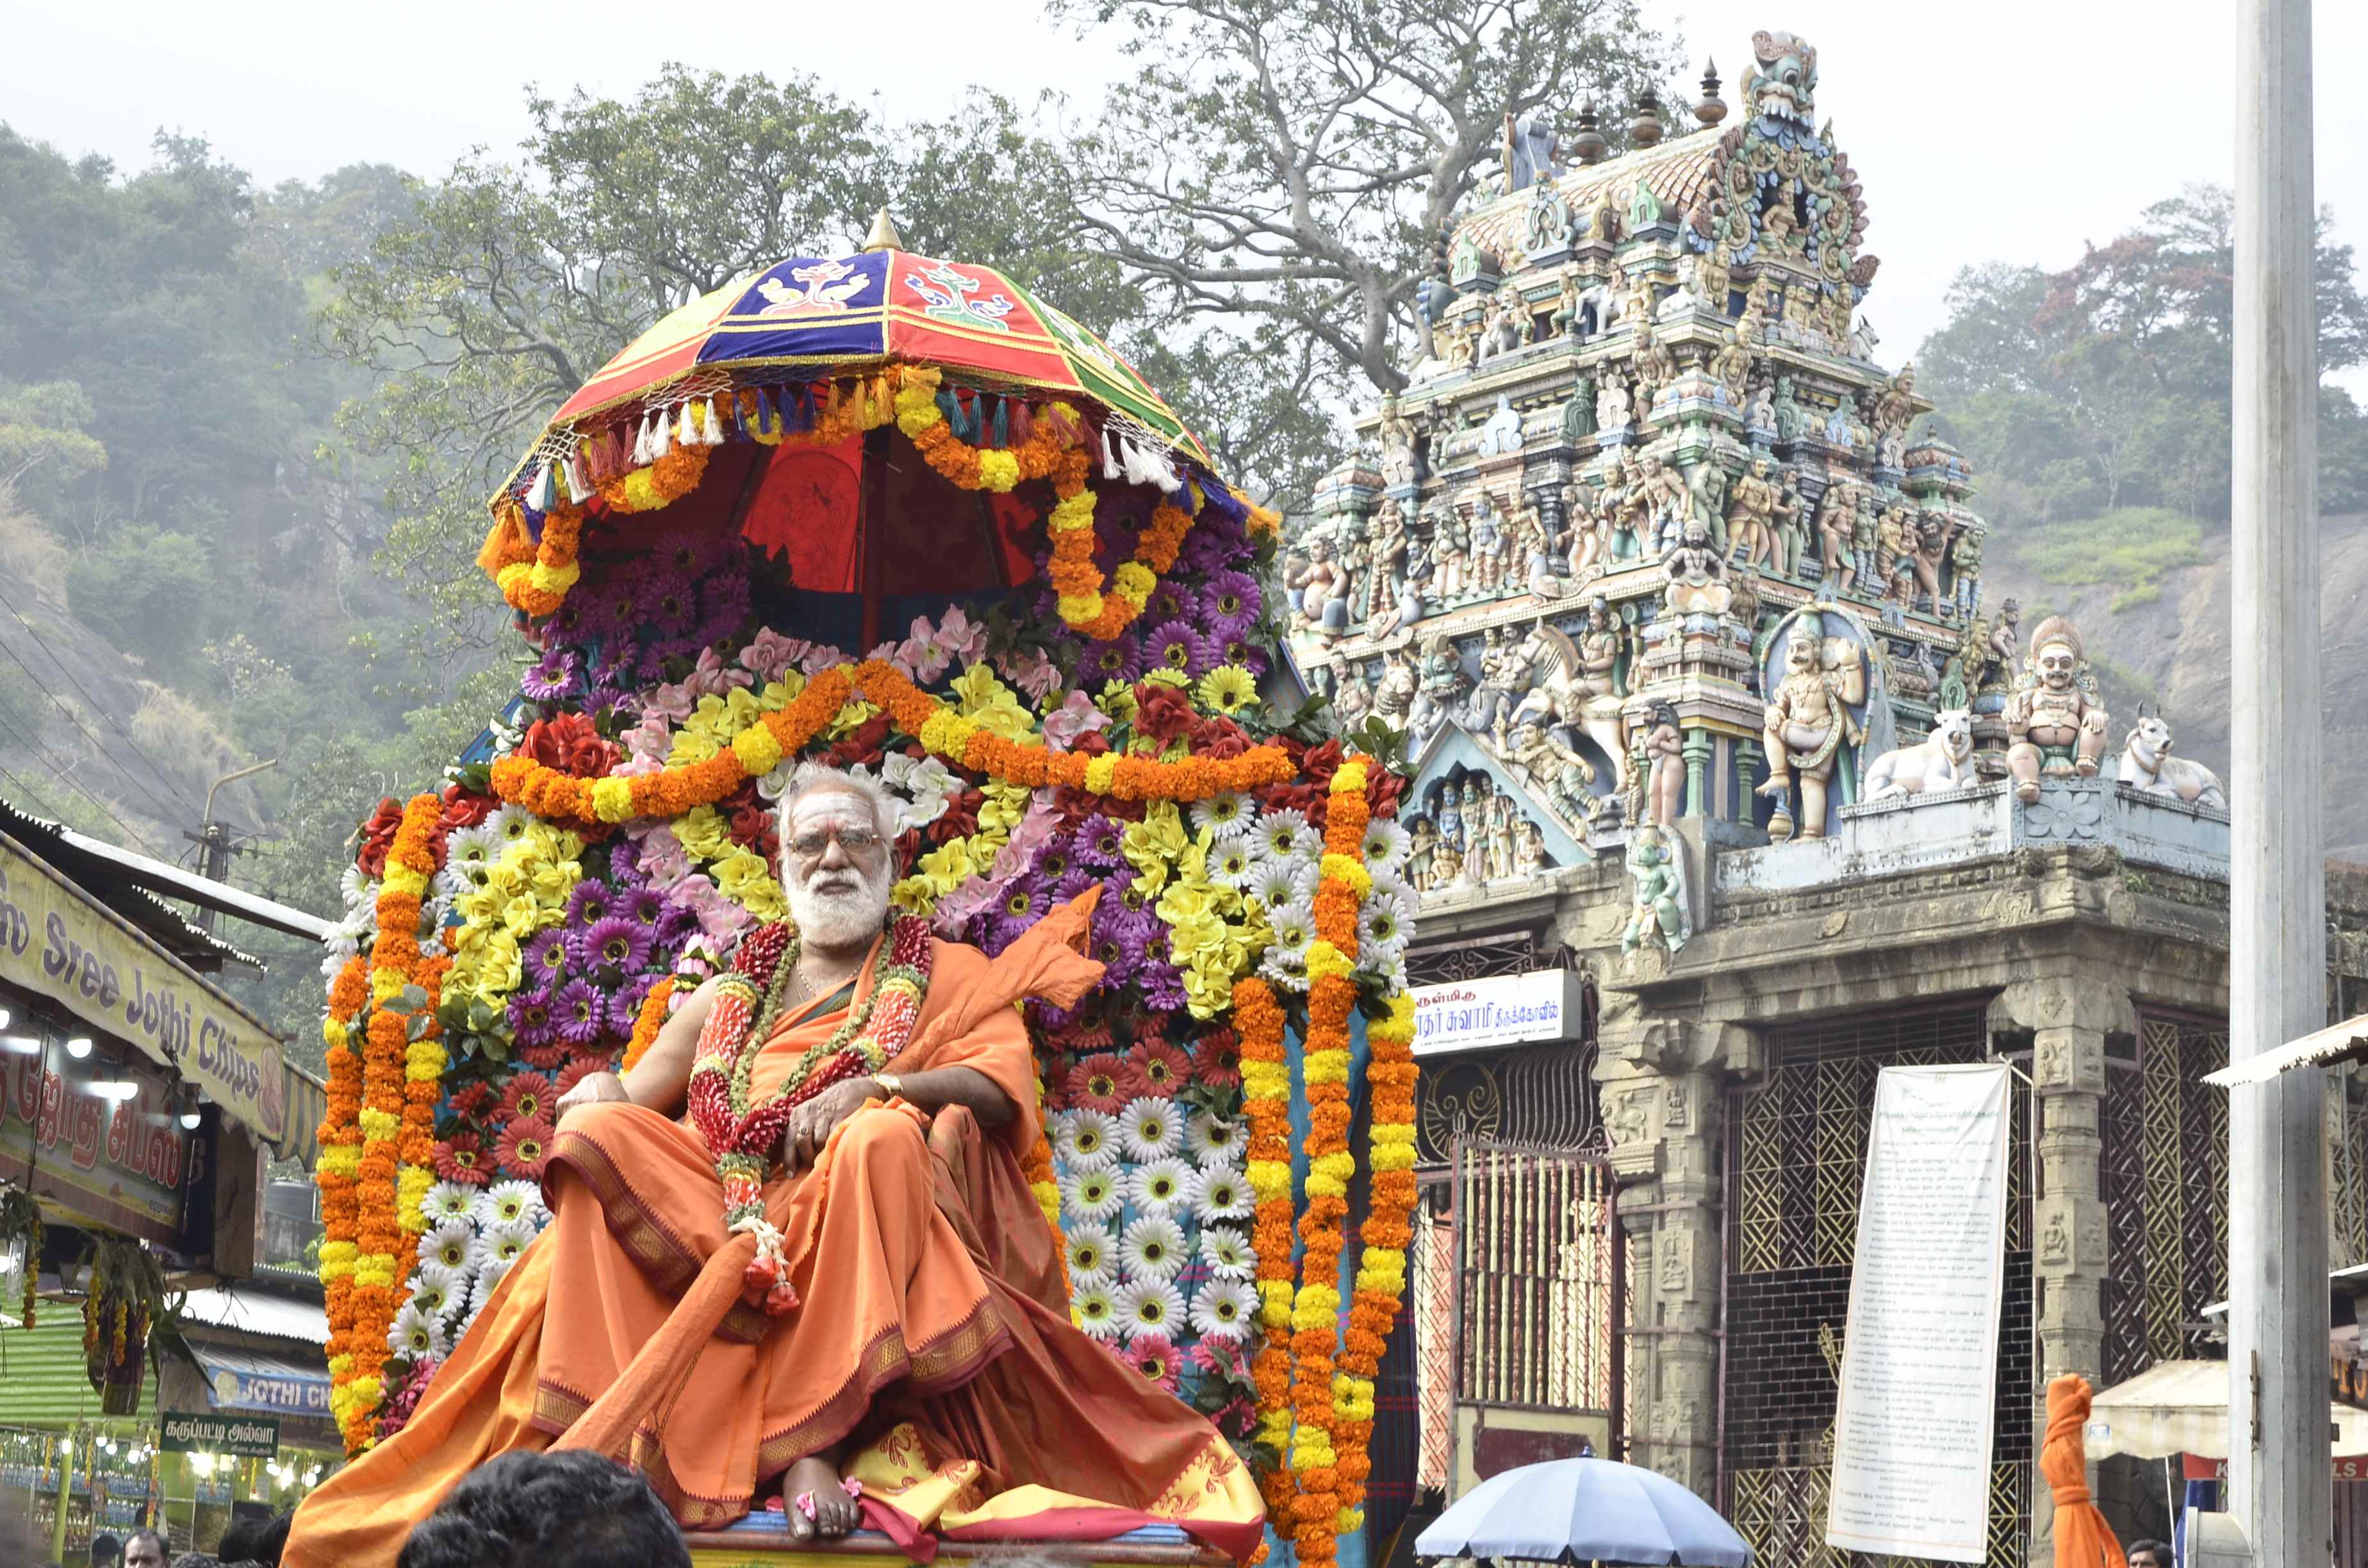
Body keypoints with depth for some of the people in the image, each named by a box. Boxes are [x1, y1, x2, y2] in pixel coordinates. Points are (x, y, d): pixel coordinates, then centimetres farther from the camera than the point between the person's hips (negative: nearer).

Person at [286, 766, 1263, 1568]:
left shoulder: (948, 976, 18)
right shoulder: (731, 995, 26)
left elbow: (1004, 1088, -2)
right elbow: (630, 1100, 20)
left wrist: (878, 1086, -18)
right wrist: (597, 1095, -5)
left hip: (870, 1228, -3)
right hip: (720, 1227, 3)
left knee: (882, 1139, -34)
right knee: (599, 1133, -20)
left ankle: (811, 1439, -41)